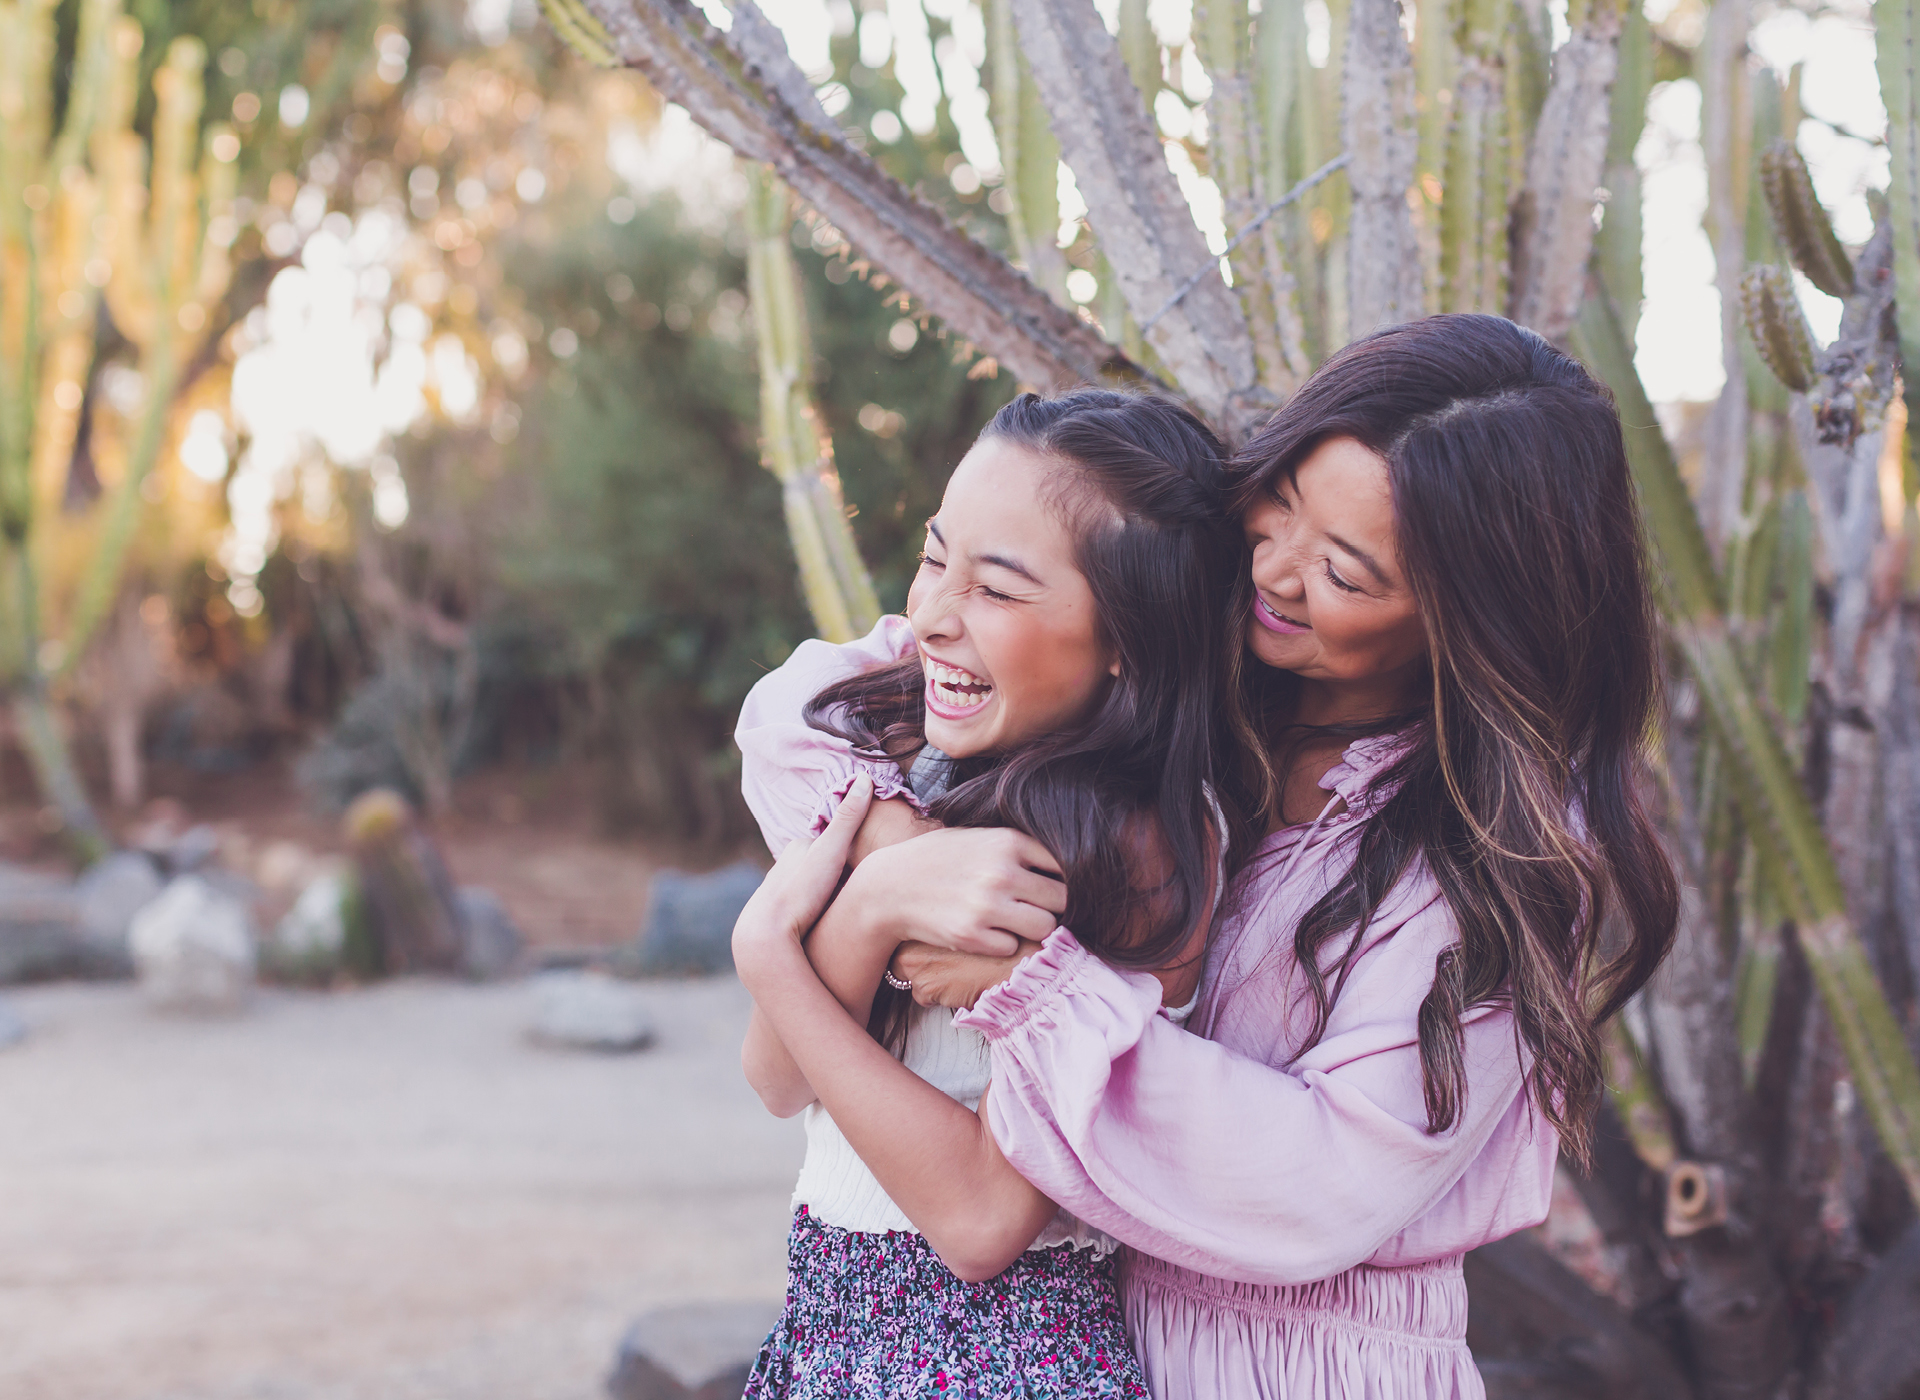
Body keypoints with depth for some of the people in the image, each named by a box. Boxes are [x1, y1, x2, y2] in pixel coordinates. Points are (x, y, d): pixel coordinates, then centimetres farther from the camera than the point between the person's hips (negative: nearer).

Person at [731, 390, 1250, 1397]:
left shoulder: (1149, 847, -20)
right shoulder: (890, 751, -4)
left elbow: (984, 1220, -22)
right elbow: (780, 1084, -8)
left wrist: (771, 955, -18)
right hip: (825, 1314, 6)